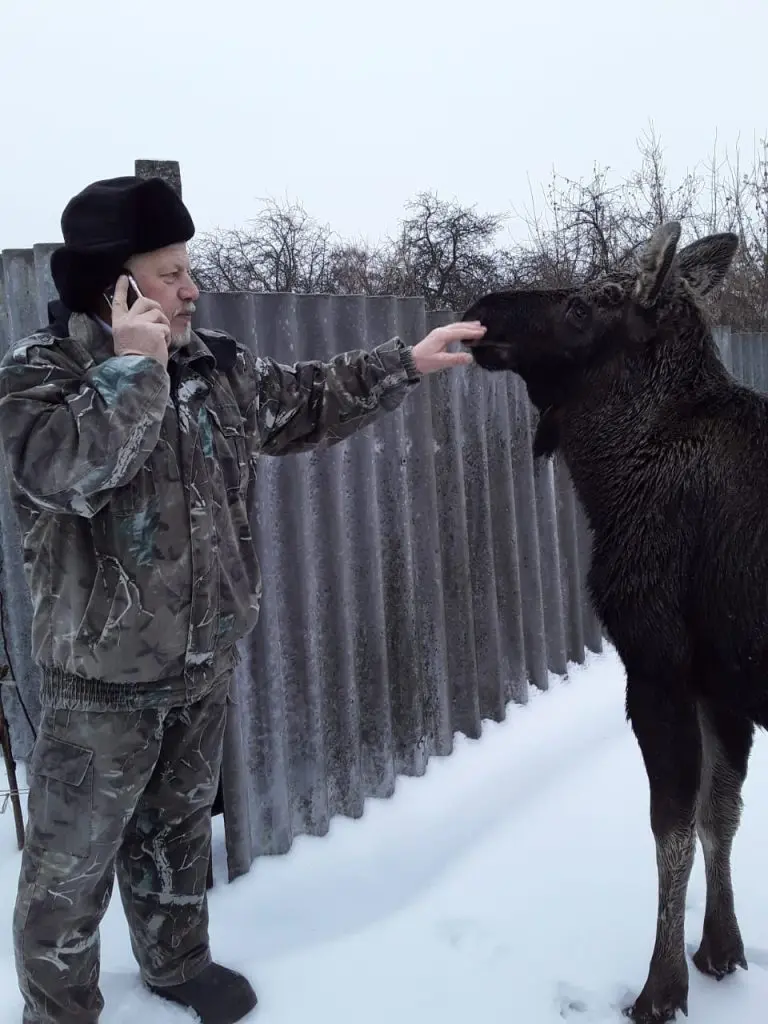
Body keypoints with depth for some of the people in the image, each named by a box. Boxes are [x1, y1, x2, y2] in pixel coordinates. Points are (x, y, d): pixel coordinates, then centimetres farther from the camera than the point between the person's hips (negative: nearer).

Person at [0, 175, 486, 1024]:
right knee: (71, 862, 9)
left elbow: (310, 403, 13)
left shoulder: (215, 365, 3)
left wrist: (405, 363, 9)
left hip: (203, 661, 6)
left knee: (179, 827, 25)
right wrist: (132, 369, -28)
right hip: (103, 674, -5)